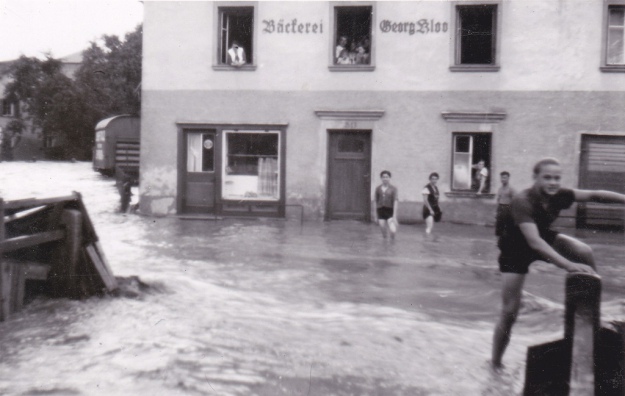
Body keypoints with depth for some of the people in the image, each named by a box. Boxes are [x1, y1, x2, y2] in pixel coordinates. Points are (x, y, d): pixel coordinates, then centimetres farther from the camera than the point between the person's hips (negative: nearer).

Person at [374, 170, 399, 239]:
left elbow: (395, 202, -12)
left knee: (393, 231, -17)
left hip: (390, 212, -3)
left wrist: (394, 216, -20)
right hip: (381, 212, 3)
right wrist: (376, 215, 9)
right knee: (384, 232, 4)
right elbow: (376, 202, 10)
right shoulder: (378, 189, 5)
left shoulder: (393, 188, -5)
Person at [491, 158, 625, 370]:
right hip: (516, 250, -5)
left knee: (584, 252, -21)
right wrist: (568, 265, -53)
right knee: (509, 312, -7)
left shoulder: (558, 195, -17)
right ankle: (495, 364, 10)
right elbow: (534, 242, -45)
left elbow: (593, 195, -21)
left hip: (544, 237, 5)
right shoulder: (522, 202, -35)